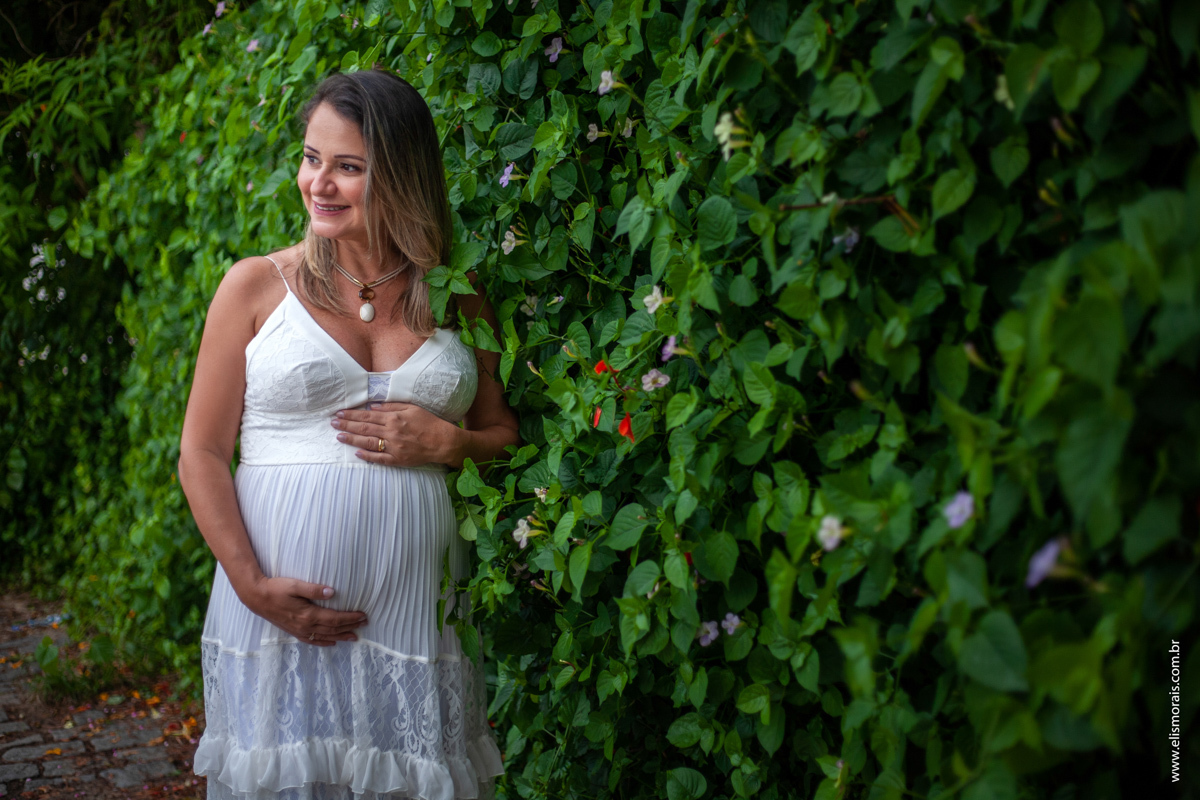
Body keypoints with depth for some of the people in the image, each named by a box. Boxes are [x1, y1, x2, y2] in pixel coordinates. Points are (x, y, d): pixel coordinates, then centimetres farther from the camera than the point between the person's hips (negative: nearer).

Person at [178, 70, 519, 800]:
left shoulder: (461, 303, 7)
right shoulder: (257, 287, 1)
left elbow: (507, 434, 16)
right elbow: (202, 454, 1)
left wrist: (449, 443, -7)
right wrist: (252, 584, -11)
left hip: (414, 606, 2)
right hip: (282, 603, -1)